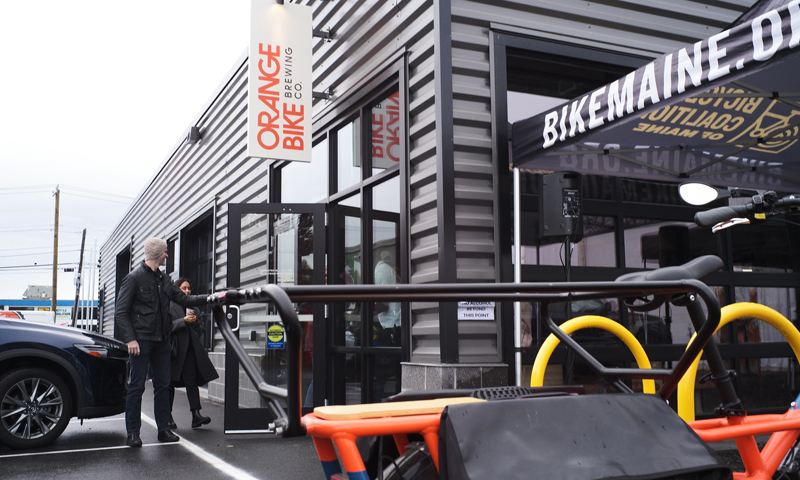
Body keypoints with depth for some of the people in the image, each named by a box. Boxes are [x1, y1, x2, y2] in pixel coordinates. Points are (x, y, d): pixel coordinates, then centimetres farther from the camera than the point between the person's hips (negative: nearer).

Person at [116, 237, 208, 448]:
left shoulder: (163, 279, 15)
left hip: (162, 341, 7)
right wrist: (130, 339, -16)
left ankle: (164, 429, 15)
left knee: (163, 385, 8)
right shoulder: (134, 277, -6)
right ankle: (133, 433, 3)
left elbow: (184, 299, 16)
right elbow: (121, 312, -8)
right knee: (137, 386, -3)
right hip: (141, 340, -7)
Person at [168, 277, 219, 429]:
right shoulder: (169, 306, 3)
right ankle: (167, 417, 15)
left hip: (190, 351, 3)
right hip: (174, 351, -3)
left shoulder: (193, 307, 19)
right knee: (169, 384, 5)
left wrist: (194, 322, -1)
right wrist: (184, 321, -13)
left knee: (192, 382, -8)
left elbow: (200, 331, 19)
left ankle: (196, 414, -15)